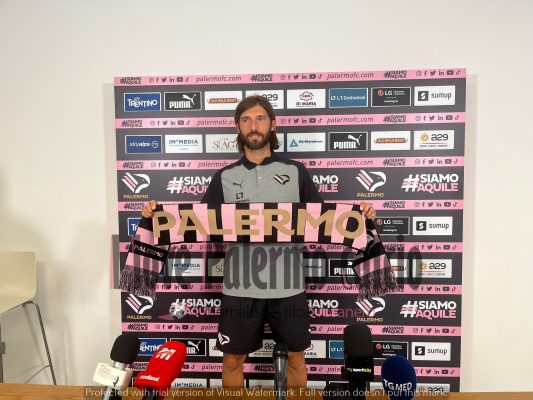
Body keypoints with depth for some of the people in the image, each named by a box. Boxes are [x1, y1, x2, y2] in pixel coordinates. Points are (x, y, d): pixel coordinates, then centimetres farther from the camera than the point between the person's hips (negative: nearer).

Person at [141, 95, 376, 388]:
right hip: (240, 287, 1)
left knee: (296, 356, 16)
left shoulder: (295, 171, 2)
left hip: (287, 285, 0)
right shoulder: (224, 177, 5)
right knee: (233, 359, 15)